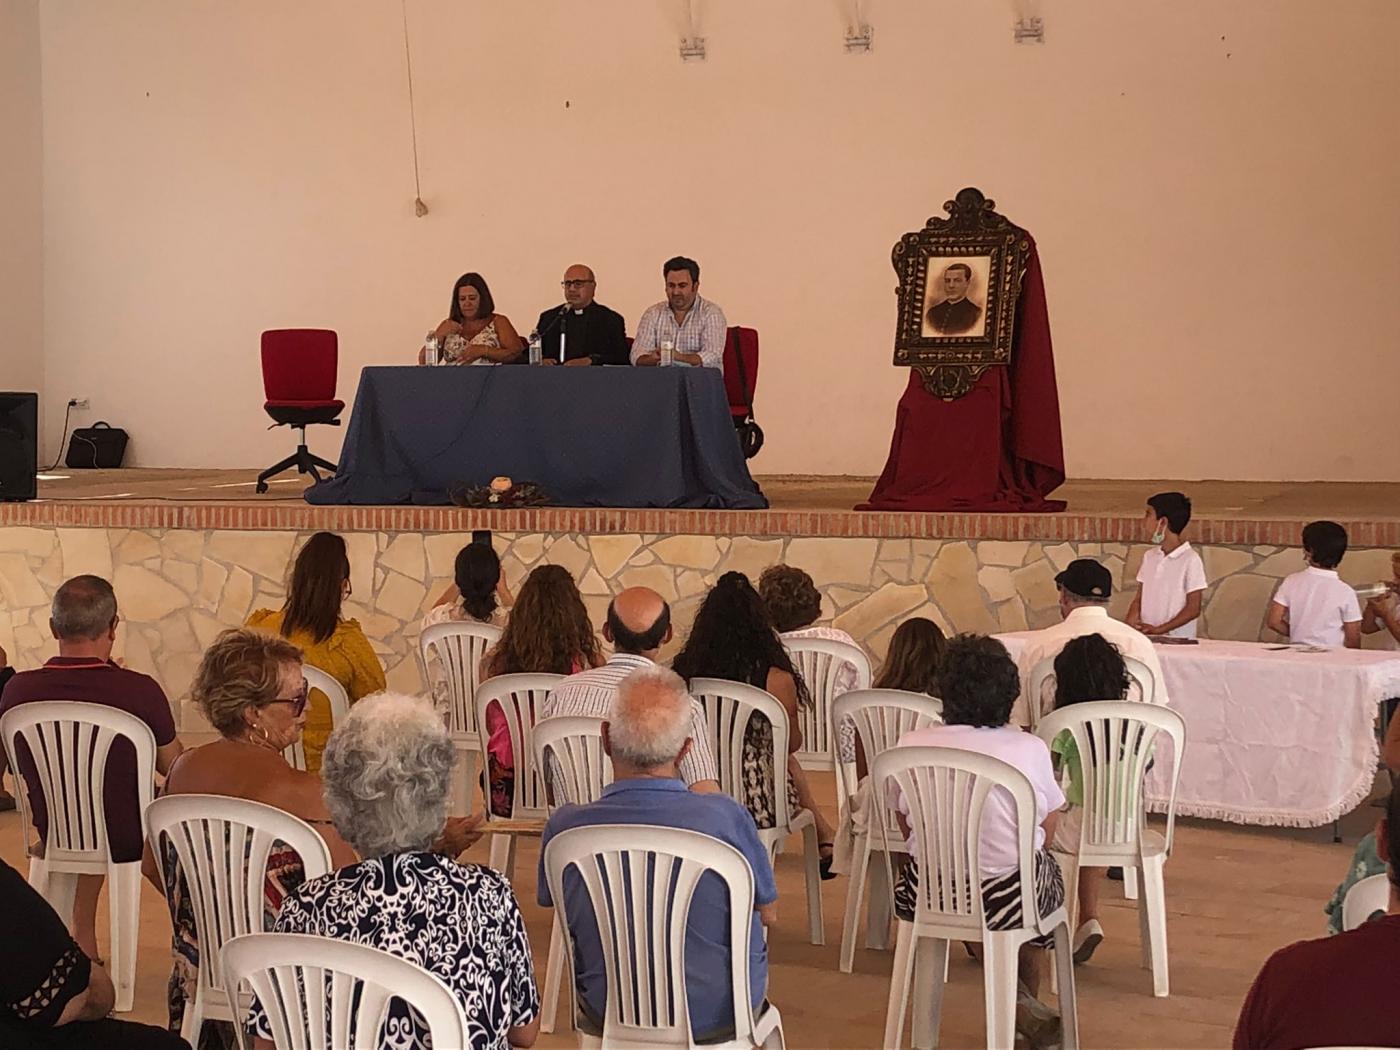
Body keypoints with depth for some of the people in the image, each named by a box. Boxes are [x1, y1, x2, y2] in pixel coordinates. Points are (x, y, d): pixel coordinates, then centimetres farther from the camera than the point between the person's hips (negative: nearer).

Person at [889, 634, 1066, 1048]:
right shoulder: (1032, 750, -11)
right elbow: (1047, 832, 3)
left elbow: (907, 828, 4)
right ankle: (1025, 1003, 37)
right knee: (1048, 873, 32)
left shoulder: (912, 745, -9)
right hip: (1009, 900, -1)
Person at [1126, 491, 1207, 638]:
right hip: (1145, 637, 5)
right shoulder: (1150, 556, 13)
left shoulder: (1191, 560, -4)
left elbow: (1193, 609, -5)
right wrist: (1130, 625, -3)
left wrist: (1158, 629, -12)